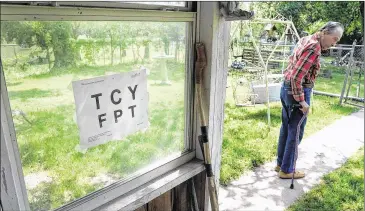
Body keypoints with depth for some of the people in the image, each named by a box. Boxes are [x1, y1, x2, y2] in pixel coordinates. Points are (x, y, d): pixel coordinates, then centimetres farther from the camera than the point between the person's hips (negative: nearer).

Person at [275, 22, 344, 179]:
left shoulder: (306, 39, 9)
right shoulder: (314, 48, -20)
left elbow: (292, 60, 22)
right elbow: (296, 77, -26)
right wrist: (301, 101, -21)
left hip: (286, 88, 10)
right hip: (298, 92, -10)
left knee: (286, 128, 17)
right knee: (295, 133, 3)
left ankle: (280, 163, 31)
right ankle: (287, 170, 16)